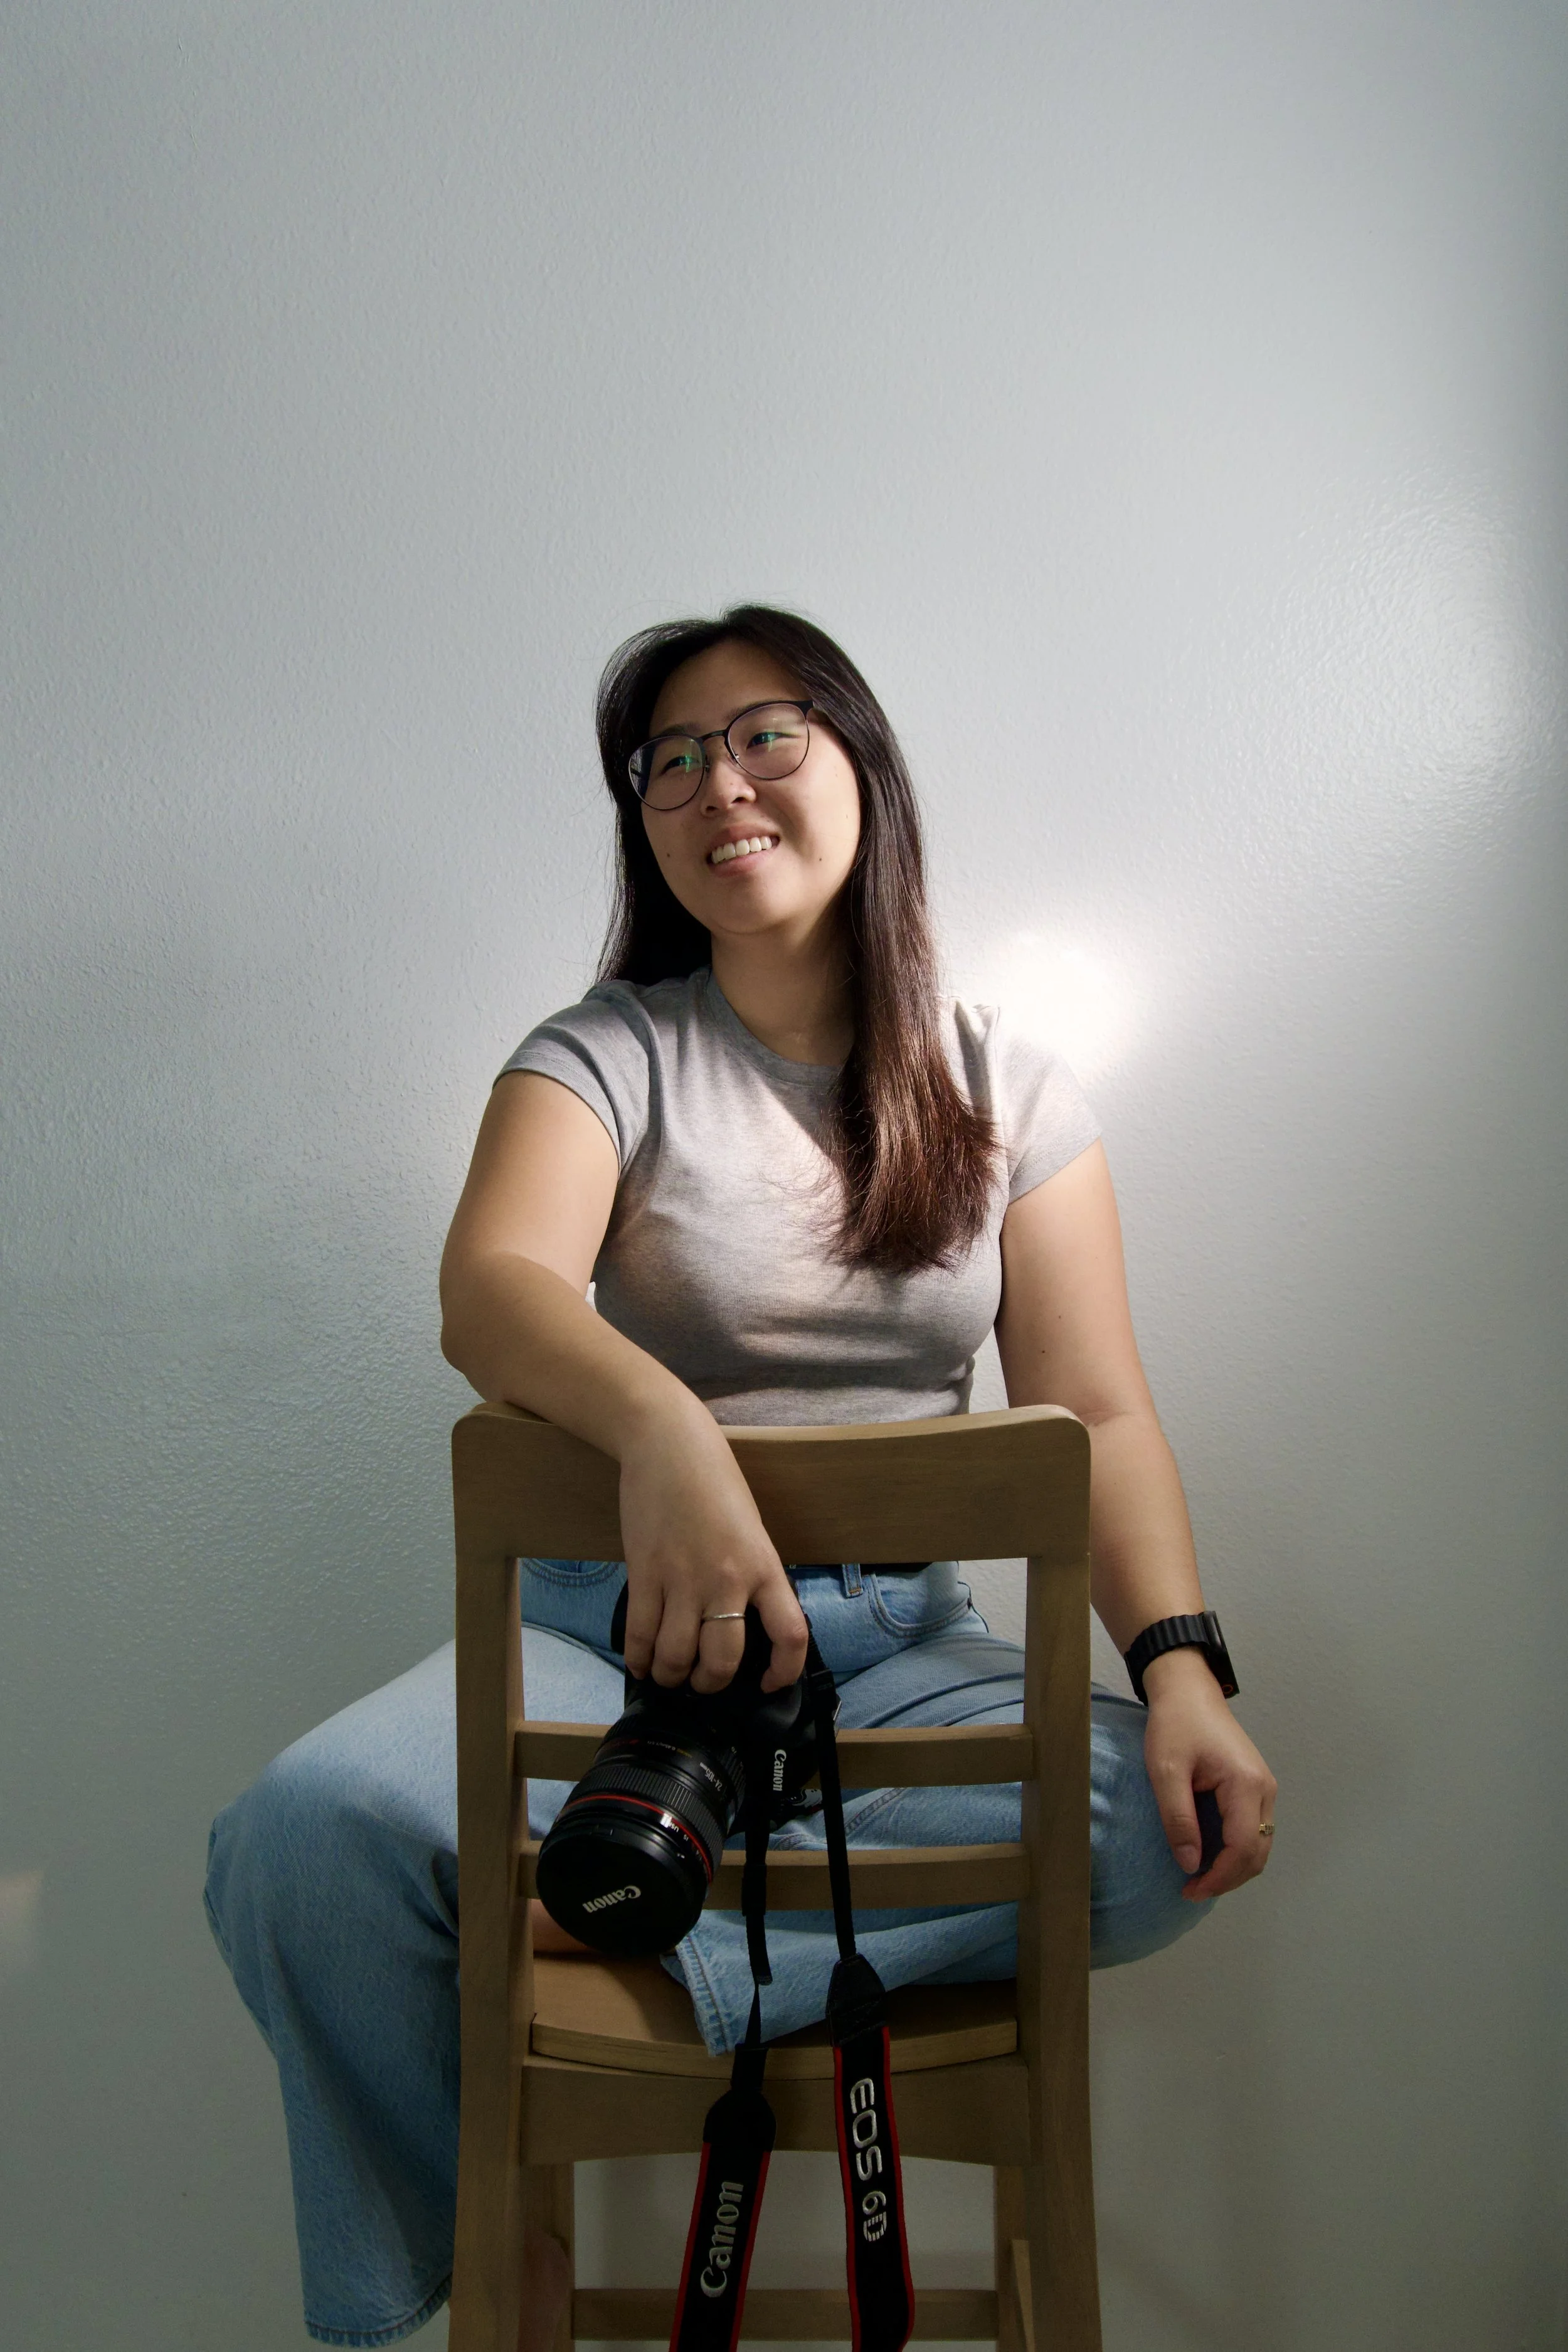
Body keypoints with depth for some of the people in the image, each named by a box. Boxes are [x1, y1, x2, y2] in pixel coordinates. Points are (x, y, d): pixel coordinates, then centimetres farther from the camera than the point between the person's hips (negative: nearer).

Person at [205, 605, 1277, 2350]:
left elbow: (1096, 1411, 0)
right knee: (309, 1831, -27)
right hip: (620, 1634, -1)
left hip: (902, 1648, 1)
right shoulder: (608, 1057, 0)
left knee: (1171, 1831, -28)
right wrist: (665, 1429, -44)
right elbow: (490, 1288, -21)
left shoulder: (1005, 1089, 6)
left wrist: (1180, 1663, -19)